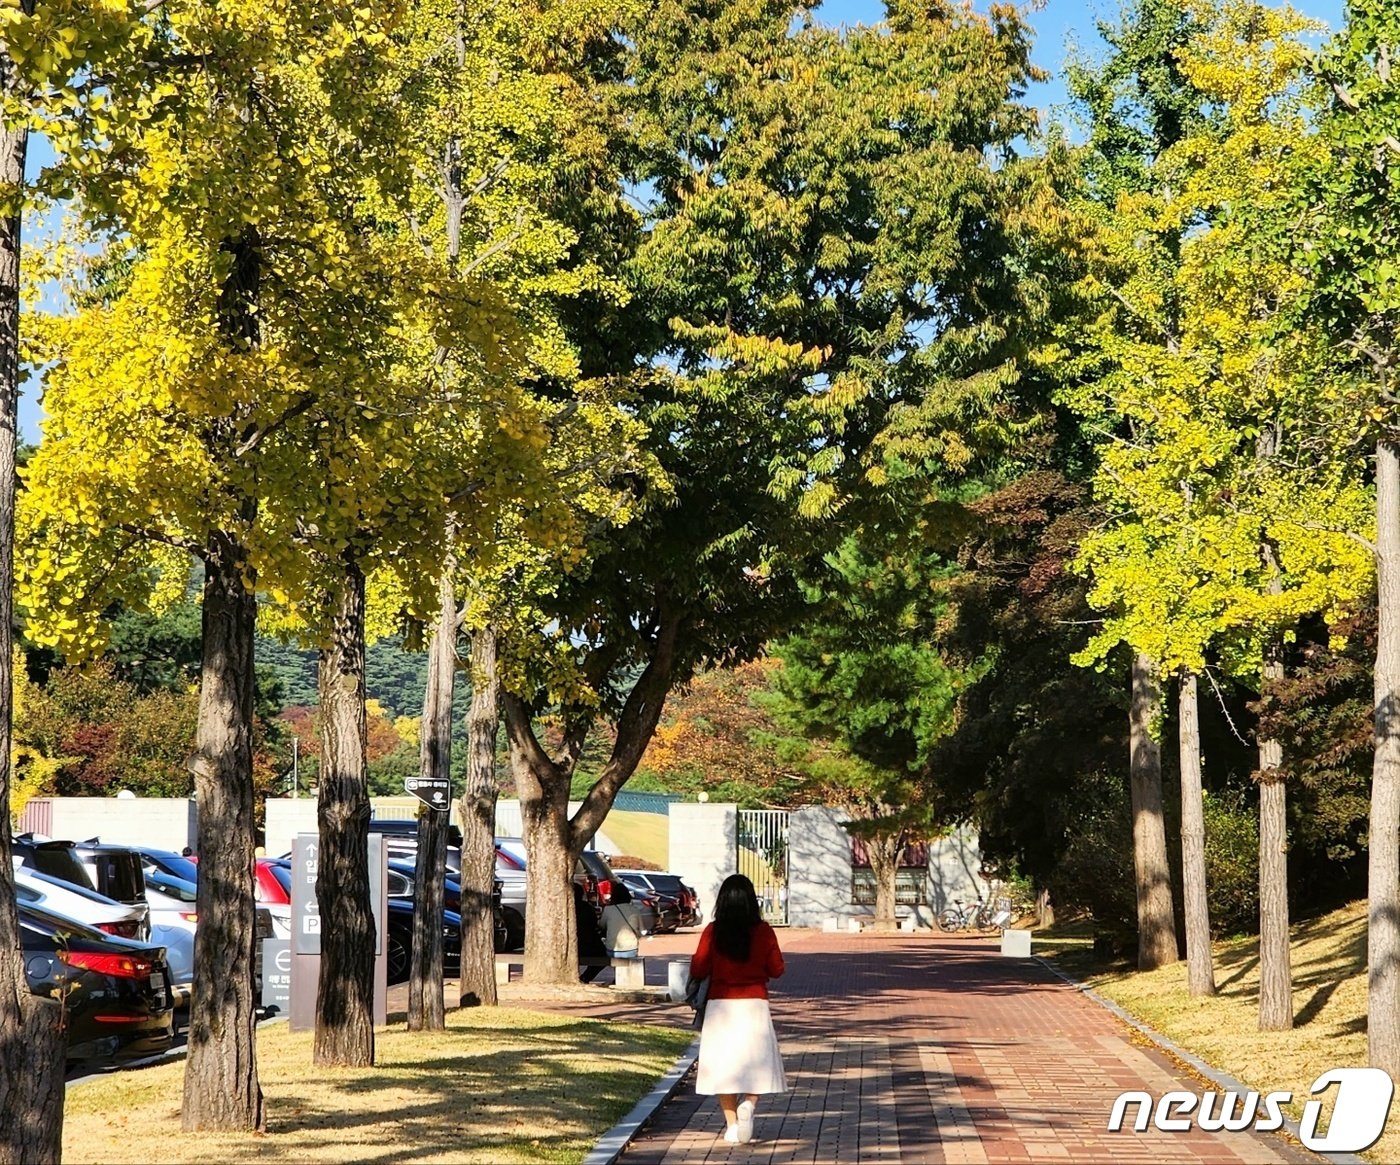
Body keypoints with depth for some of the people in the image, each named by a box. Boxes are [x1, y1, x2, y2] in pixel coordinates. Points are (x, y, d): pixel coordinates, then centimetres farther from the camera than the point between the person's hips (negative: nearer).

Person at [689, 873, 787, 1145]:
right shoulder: (763, 931, -6)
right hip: (754, 1004, 0)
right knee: (756, 1061, 10)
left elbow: (697, 971, -4)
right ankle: (749, 1103, -16)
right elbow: (776, 969, 1)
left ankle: (732, 1125, 4)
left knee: (724, 1064, 8)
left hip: (721, 1005, 0)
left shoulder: (712, 932, -7)